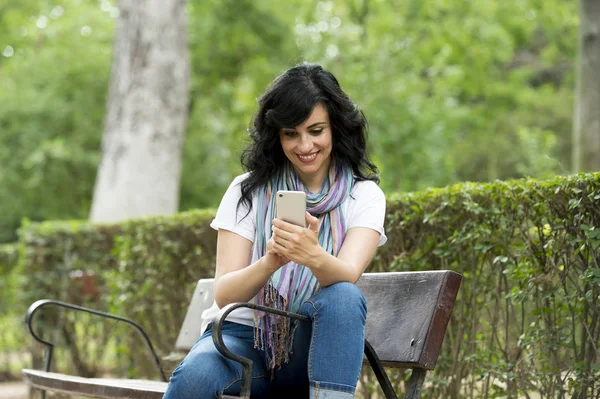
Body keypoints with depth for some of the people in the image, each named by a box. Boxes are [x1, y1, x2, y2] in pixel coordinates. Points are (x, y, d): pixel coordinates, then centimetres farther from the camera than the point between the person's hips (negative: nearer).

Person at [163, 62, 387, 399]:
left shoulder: (364, 195, 1)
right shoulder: (248, 191, 2)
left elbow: (347, 276, -18)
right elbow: (223, 294, -9)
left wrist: (313, 255, -42)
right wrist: (269, 262, -31)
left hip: (309, 346, 0)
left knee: (345, 297, -33)